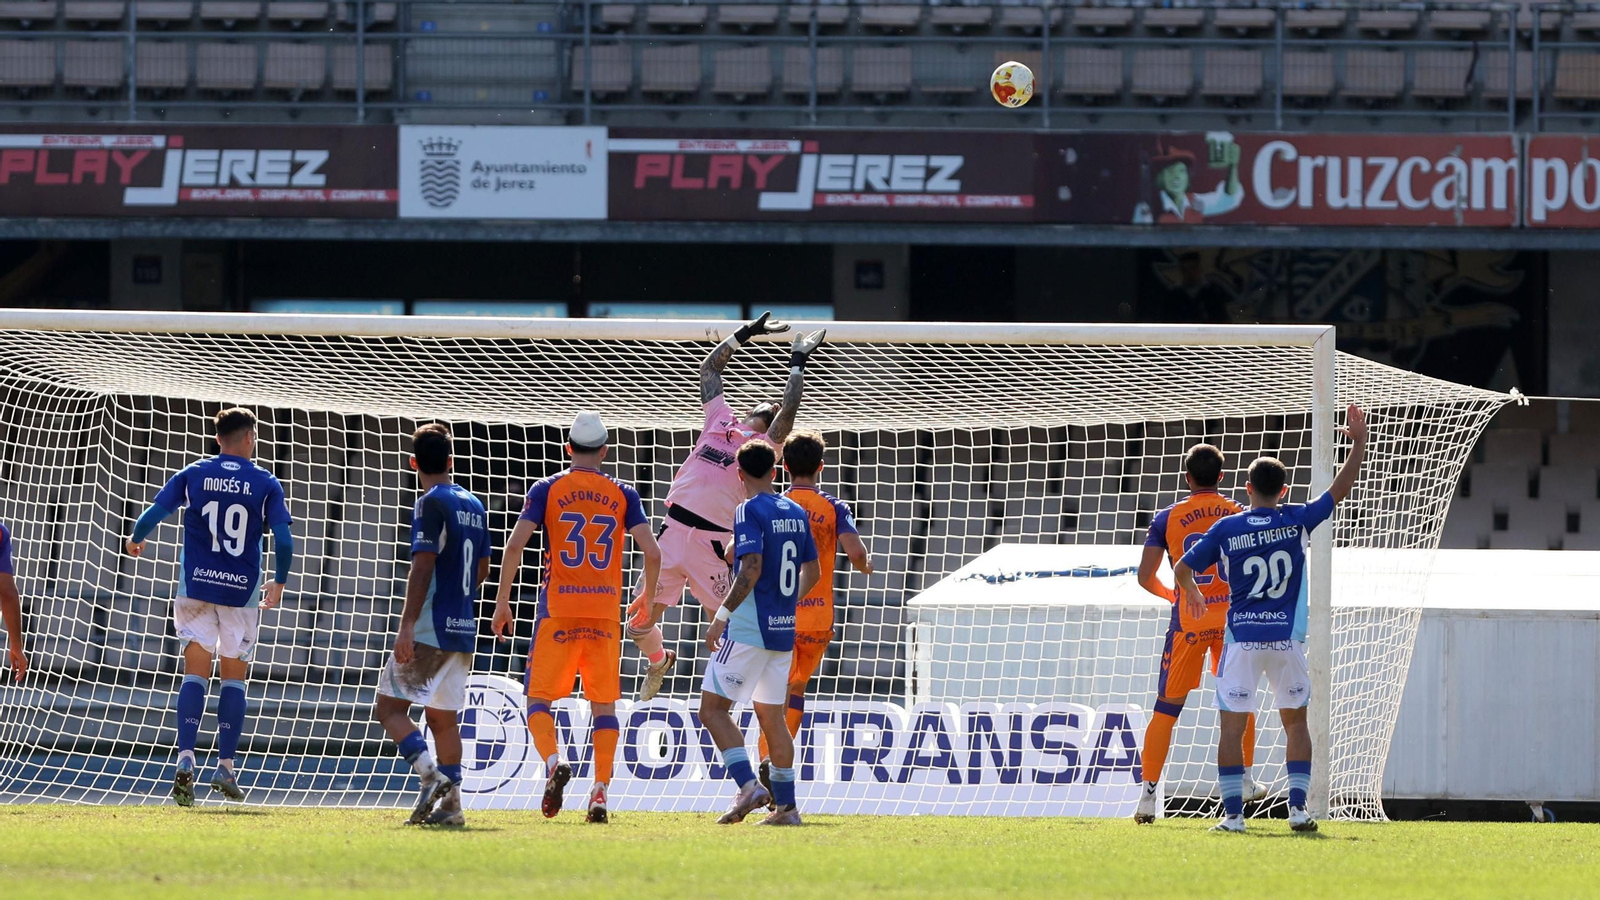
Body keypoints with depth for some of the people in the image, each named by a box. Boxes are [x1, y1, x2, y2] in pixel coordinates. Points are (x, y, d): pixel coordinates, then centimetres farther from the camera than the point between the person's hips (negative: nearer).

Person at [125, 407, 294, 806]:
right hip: (242, 591, -1)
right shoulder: (266, 484, 0)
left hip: (196, 585, 1)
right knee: (234, 676, 10)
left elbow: (153, 514, -2)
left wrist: (136, 540, 20)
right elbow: (283, 539, -5)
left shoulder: (193, 475, 2)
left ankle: (185, 760, -16)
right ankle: (226, 767, 6)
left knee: (196, 672, 2)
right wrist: (279, 582, 11)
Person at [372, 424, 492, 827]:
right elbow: (482, 570, 21)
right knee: (443, 717, 11)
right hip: (463, 628, 8)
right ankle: (450, 804, 6)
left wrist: (407, 626, -20)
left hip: (430, 630, -8)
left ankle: (430, 775, -21)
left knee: (389, 706, -4)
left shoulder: (430, 504, -10)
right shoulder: (474, 505, 13)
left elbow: (422, 569, -18)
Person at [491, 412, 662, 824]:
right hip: (606, 612, 2)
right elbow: (652, 553, -1)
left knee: (539, 697, 3)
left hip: (558, 610, -2)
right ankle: (600, 791, 0)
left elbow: (515, 544, -7)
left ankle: (553, 762, -23)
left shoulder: (547, 489, 2)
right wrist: (647, 601, 16)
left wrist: (502, 601, -1)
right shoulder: (623, 494, 6)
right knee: (603, 704, 8)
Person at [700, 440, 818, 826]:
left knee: (713, 708, -4)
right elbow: (812, 572, 18)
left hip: (748, 630, -7)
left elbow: (751, 569, -20)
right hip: (783, 630, 7)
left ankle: (748, 785, -19)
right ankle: (786, 805, 11)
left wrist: (722, 614, -17)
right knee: (771, 715, 13)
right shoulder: (796, 513, 12)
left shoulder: (750, 511, -10)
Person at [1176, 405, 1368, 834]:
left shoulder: (1226, 529, -3)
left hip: (1241, 638, -1)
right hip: (1286, 638, 1)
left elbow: (1183, 568, 4)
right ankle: (1298, 807, 5)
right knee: (1295, 720, 13)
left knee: (1232, 726, 2)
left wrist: (1191, 592, 26)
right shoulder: (1297, 522, -2)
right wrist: (1359, 442, 13)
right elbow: (1340, 490, 5)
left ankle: (1234, 813, -3)